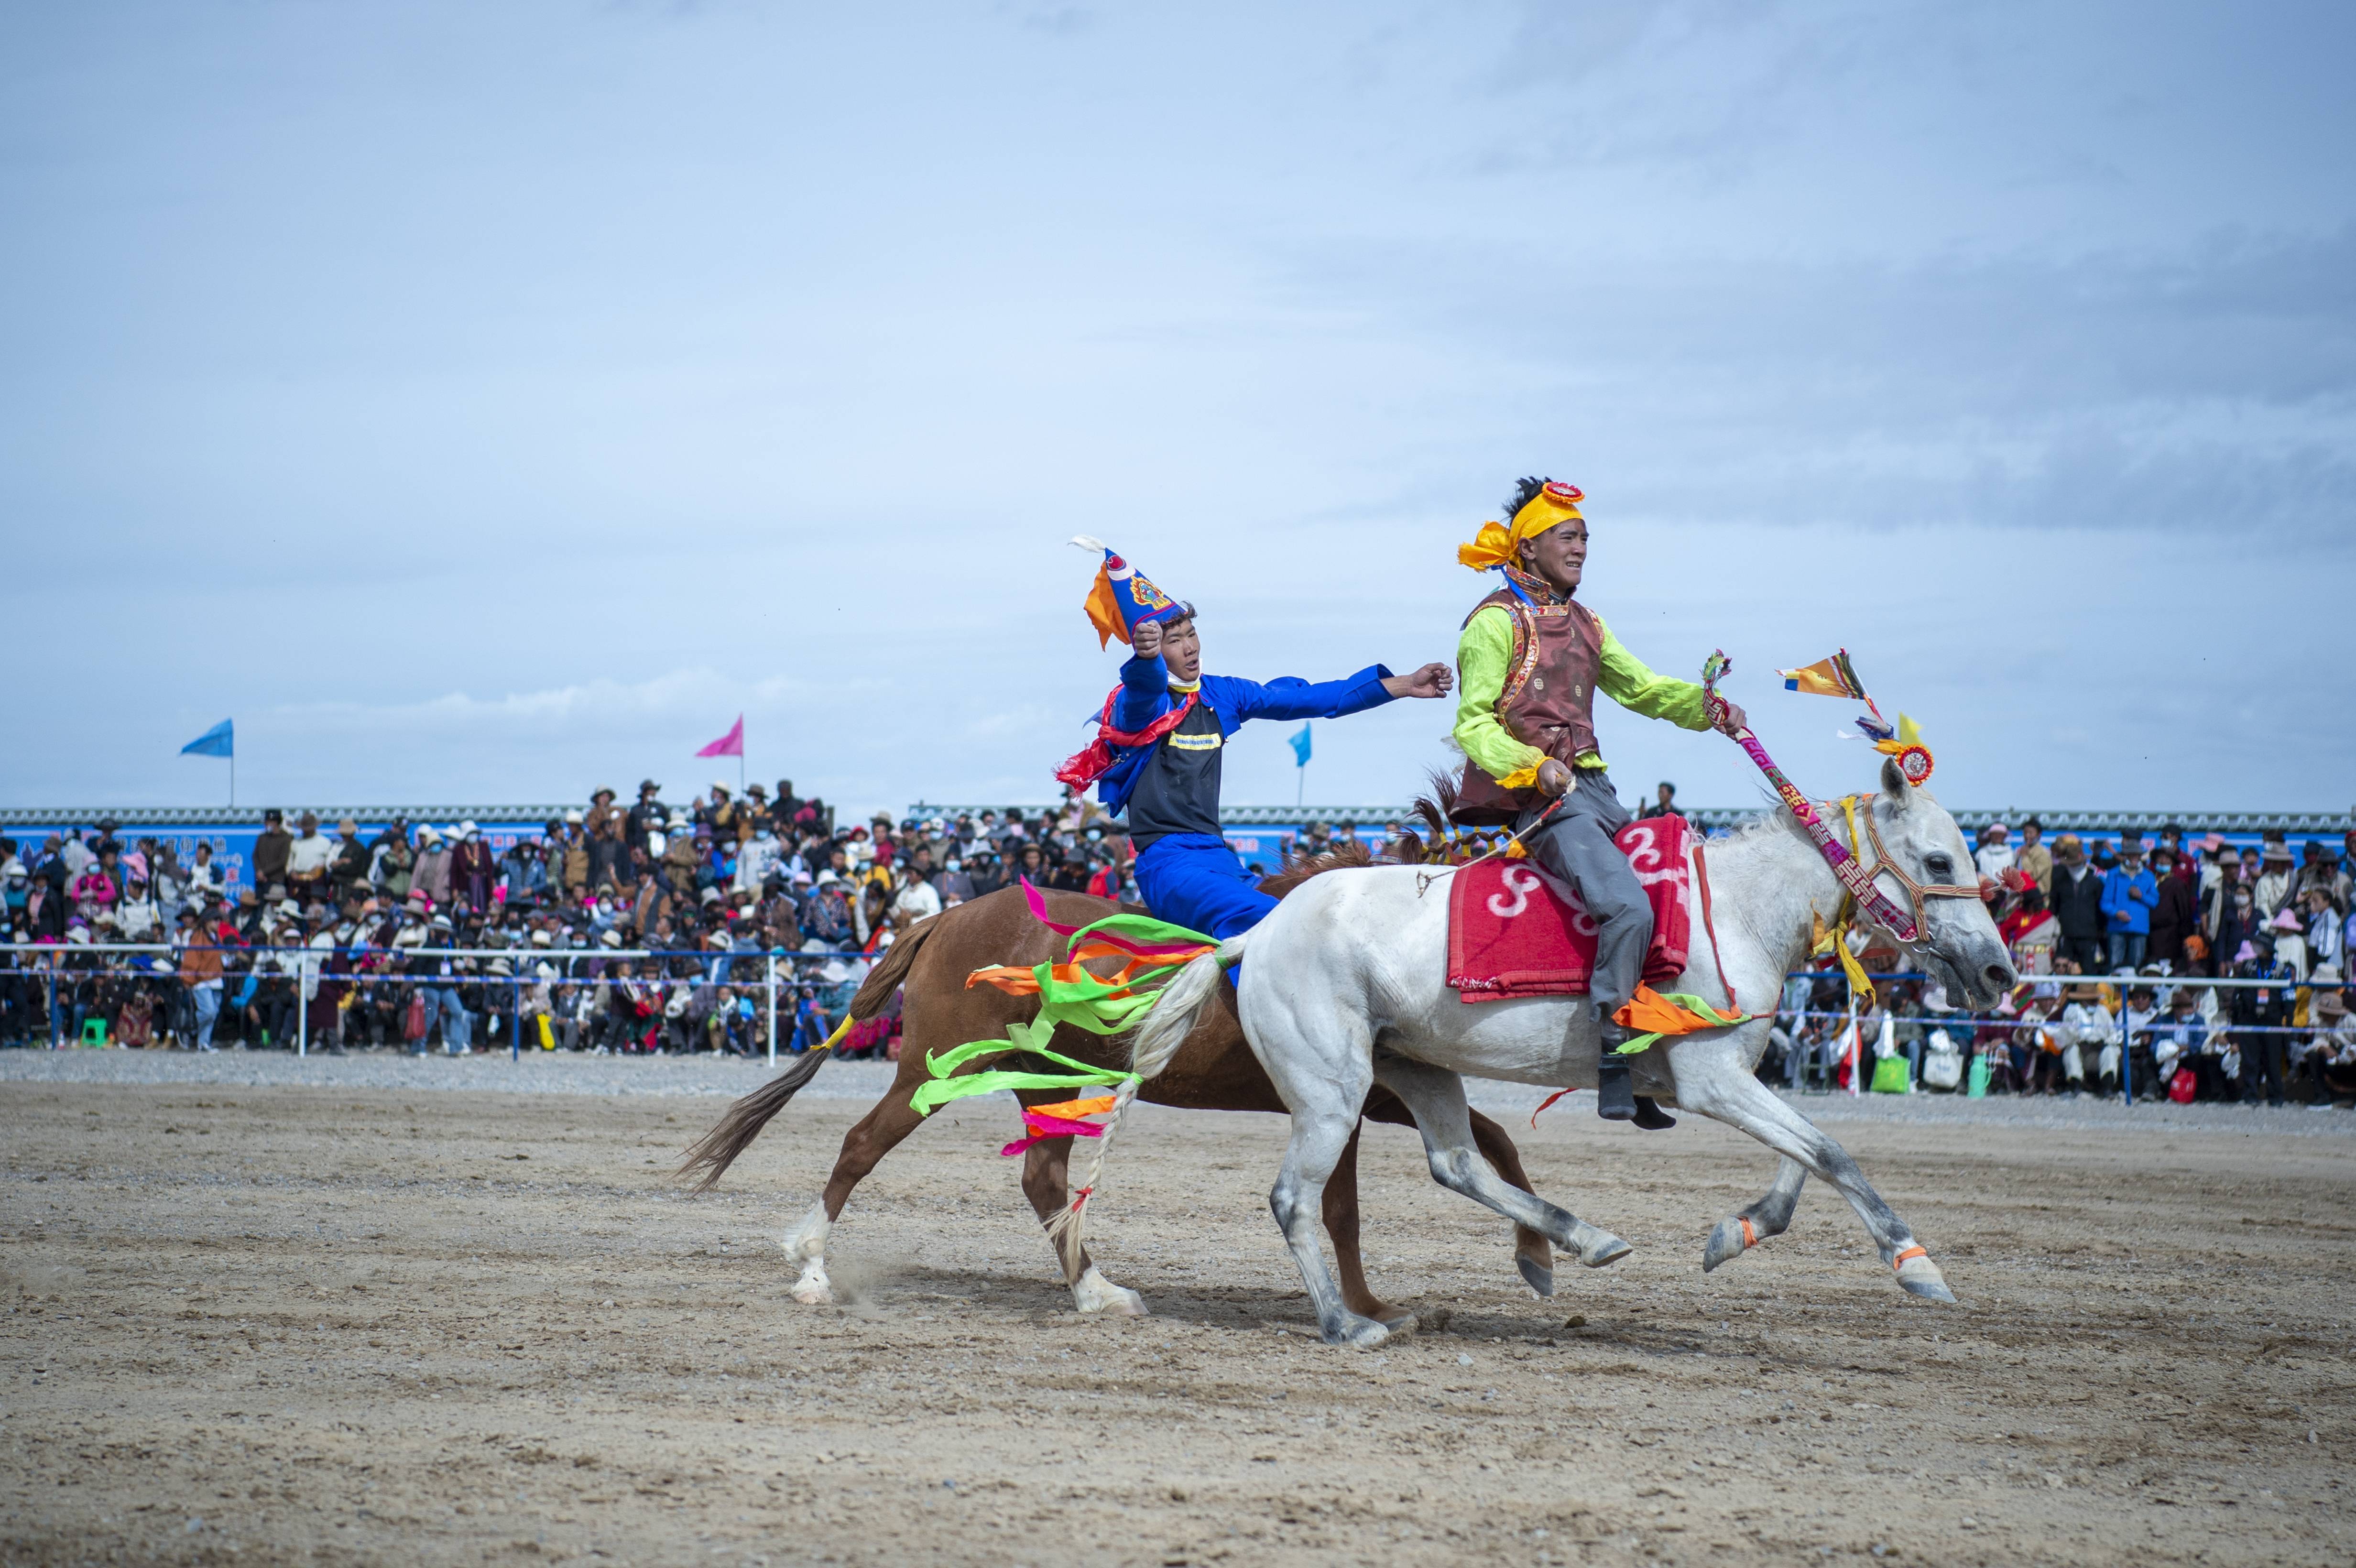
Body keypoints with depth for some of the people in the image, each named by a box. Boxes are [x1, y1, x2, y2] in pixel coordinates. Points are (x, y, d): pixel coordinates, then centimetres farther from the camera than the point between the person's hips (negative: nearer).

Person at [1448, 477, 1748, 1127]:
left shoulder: (1583, 624, 21)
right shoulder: (1497, 622, -4)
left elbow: (1640, 687, 25)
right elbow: (1474, 724, -11)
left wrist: (1710, 708, 8)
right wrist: (1533, 766, -27)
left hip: (1593, 789, 9)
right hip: (1540, 799, -9)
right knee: (1629, 906, -26)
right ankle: (1614, 1061, -24)